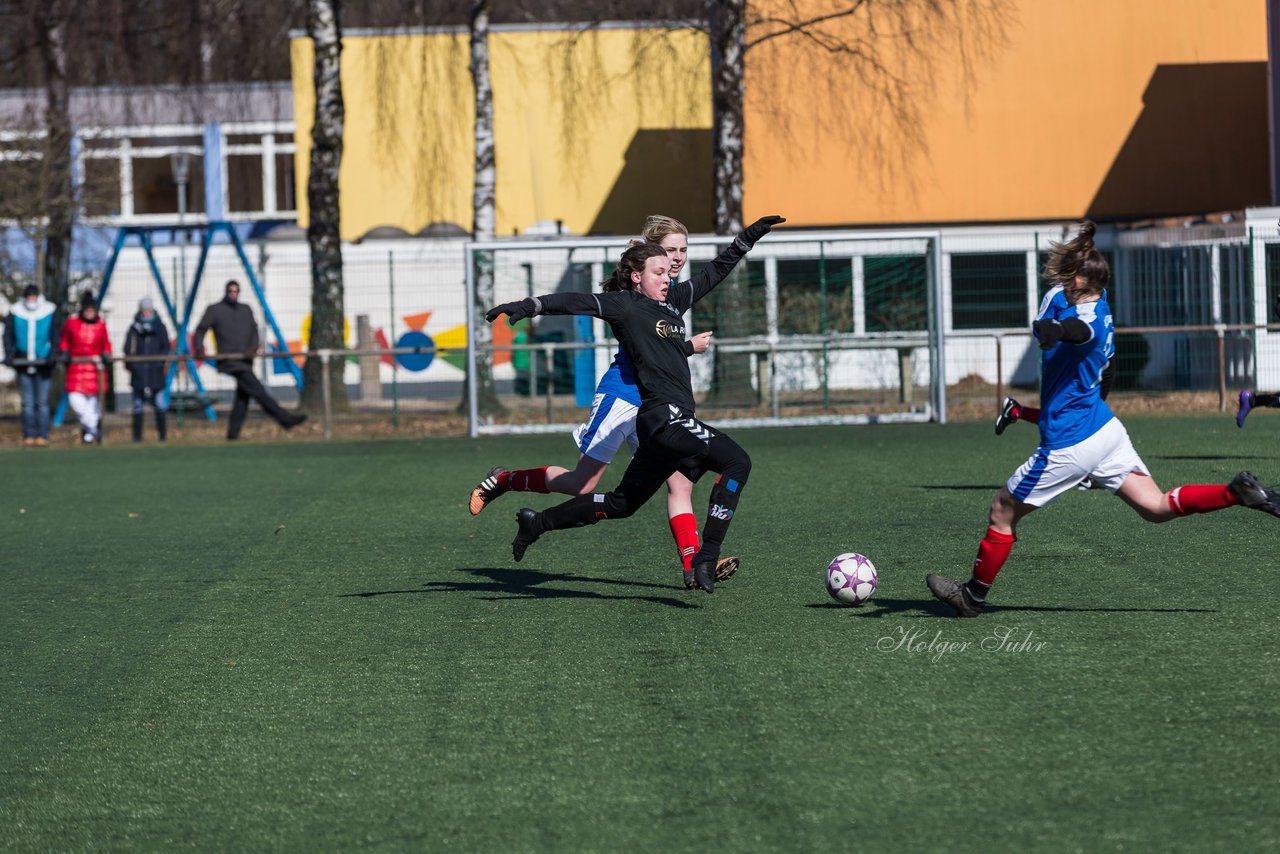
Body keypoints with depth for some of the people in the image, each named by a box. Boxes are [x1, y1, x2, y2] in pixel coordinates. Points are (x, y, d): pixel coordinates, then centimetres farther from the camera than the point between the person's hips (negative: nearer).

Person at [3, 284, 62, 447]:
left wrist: (53, 354, -13)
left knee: (42, 402, -1)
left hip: (44, 364, -1)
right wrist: (9, 356, -8)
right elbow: (8, 336, 4)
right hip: (23, 364, 1)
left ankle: (42, 436, 2)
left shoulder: (50, 312, 0)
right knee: (27, 403, 2)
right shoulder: (15, 313, 2)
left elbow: (56, 335, 0)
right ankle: (29, 437, 6)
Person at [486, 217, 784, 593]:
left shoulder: (674, 300, 17)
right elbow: (577, 302, -15)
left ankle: (537, 522, 29)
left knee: (621, 503, 18)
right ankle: (705, 561, -23)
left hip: (673, 421, 9)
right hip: (664, 417, -9)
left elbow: (715, 272, 27)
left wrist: (750, 236, 28)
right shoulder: (624, 305, -4)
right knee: (736, 462, -19)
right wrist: (529, 306, -27)